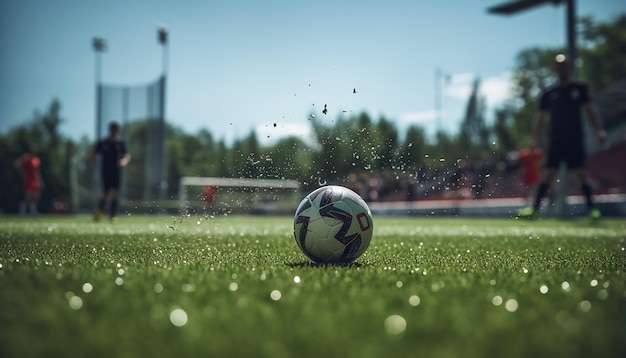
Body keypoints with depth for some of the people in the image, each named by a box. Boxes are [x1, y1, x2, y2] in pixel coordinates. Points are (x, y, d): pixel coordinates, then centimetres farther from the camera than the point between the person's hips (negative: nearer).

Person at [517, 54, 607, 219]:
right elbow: (539, 116, 9)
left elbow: (590, 110, 6)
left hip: (575, 138, -1)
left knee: (581, 172, -7)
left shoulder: (580, 88, 7)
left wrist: (599, 130, -6)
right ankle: (535, 207, 1)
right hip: (555, 139, 1)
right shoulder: (549, 93, 9)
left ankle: (591, 207, -2)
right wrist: (535, 138, -3)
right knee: (549, 172, -2)